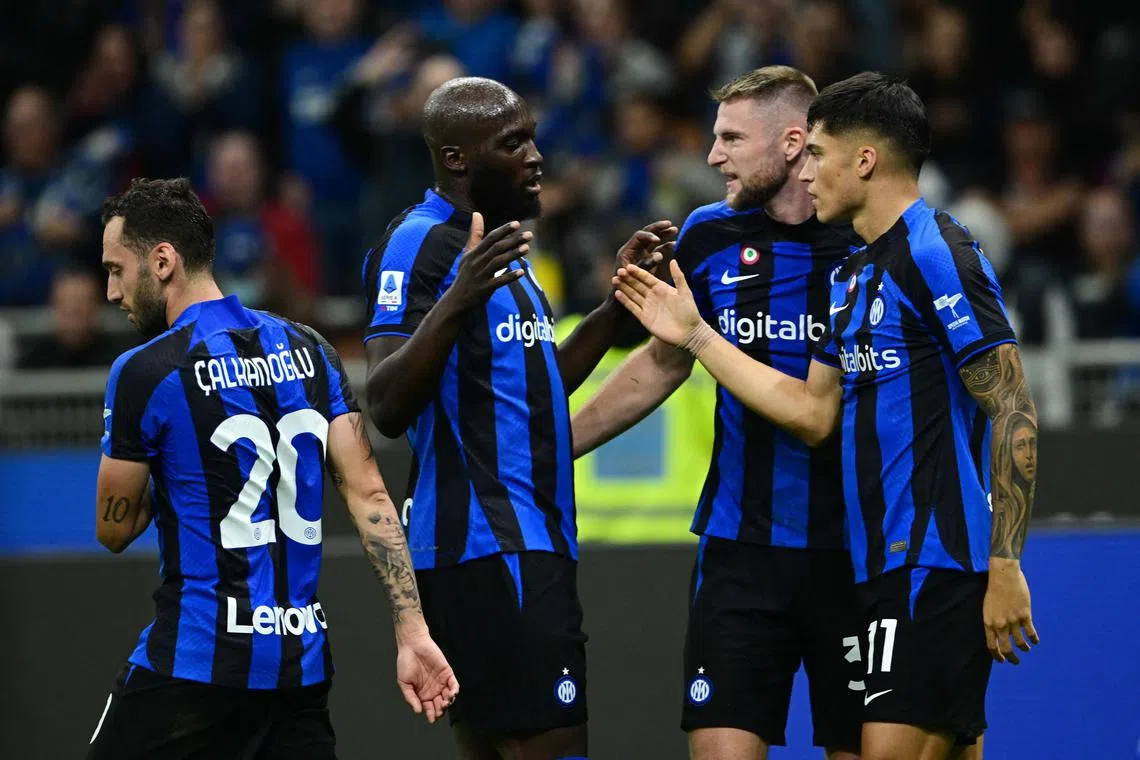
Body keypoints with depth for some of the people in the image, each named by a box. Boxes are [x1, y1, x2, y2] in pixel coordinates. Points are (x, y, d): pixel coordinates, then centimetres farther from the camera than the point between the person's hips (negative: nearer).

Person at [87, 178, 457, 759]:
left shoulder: (145, 373, -8)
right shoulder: (309, 351, 9)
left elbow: (115, 530, 2)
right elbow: (369, 495, 4)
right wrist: (411, 631, 1)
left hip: (196, 664, -6)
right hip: (302, 661, 6)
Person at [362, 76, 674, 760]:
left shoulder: (495, 243, 19)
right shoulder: (419, 244, -12)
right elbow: (388, 408, -22)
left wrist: (618, 304, 20)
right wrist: (457, 302, -34)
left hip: (526, 543, 10)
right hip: (485, 545, -10)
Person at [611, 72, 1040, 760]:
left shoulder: (937, 255, -11)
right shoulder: (853, 276, 18)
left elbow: (1014, 411, -15)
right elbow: (815, 415, 19)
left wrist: (1004, 565, -20)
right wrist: (694, 335, 19)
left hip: (938, 563, -10)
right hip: (885, 566, 10)